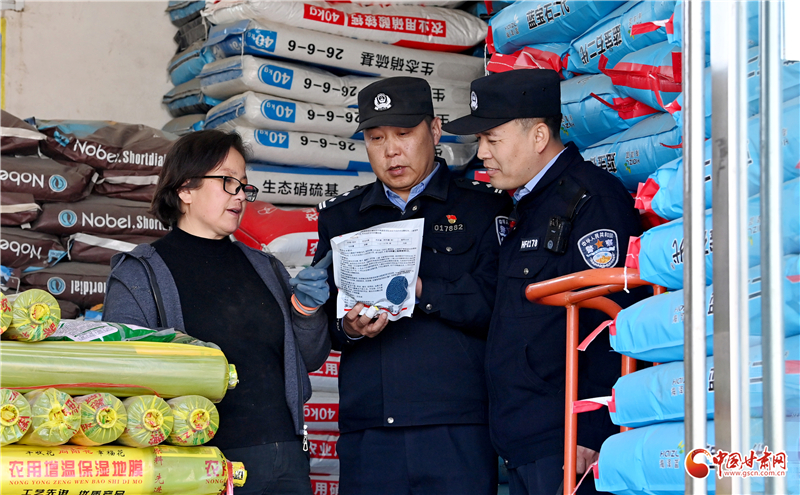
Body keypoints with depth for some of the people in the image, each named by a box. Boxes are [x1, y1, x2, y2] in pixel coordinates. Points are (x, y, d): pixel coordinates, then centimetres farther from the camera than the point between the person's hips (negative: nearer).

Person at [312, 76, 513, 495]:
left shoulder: (484, 207, 6)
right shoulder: (340, 217, 19)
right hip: (367, 433, 3)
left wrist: (422, 290, -17)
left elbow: (495, 303, -8)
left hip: (457, 429, -3)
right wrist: (348, 329, -8)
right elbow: (319, 316, 12)